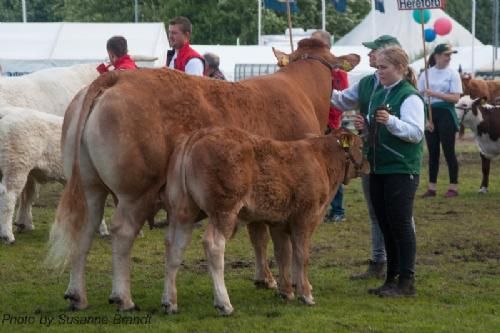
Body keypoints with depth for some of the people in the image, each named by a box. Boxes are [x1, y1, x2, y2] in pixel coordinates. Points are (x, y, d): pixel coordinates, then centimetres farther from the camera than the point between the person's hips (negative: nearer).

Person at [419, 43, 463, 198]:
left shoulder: (452, 74, -2)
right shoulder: (426, 74, 5)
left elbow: (455, 98, -10)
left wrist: (435, 94, -18)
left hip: (445, 114, -3)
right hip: (429, 113, 3)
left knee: (448, 151, -1)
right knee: (433, 152, 7)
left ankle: (453, 187, 6)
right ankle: (431, 187, 11)